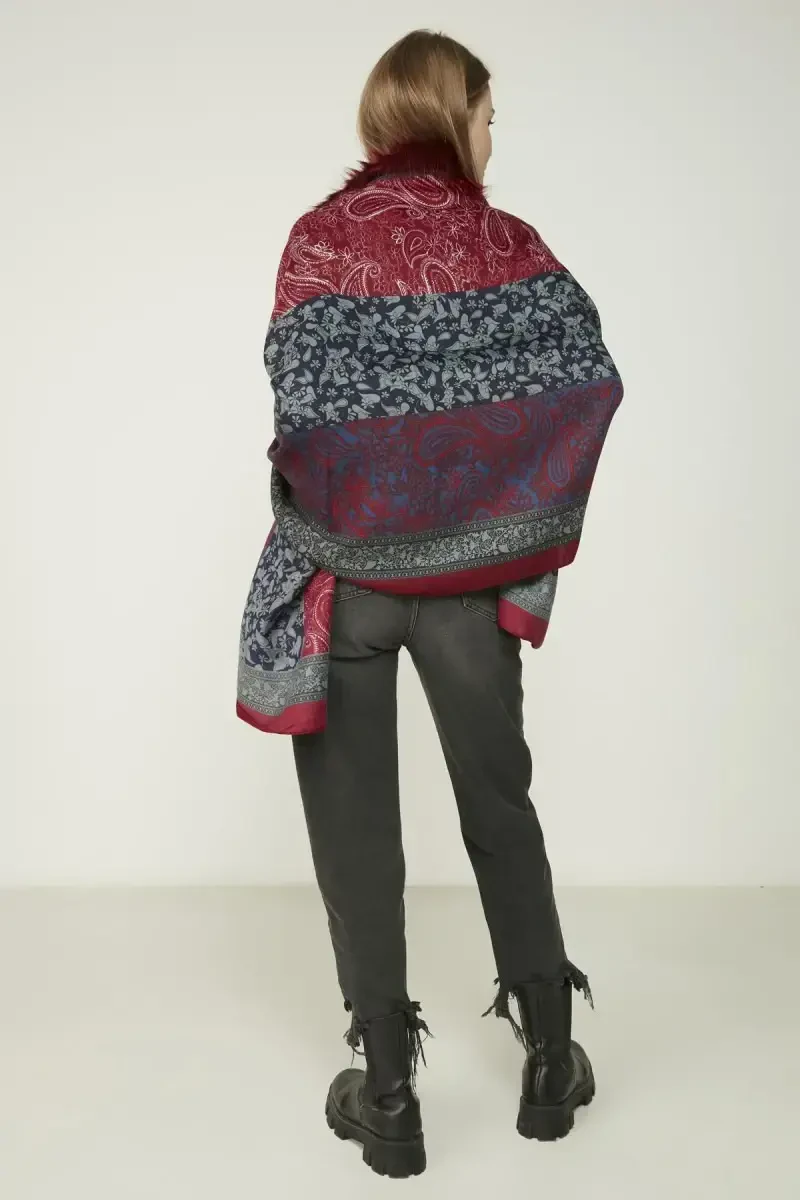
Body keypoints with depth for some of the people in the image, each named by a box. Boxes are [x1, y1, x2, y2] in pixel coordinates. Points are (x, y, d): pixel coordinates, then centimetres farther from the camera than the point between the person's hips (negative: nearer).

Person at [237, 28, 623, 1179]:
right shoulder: (507, 238, -1)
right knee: (501, 804, 18)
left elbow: (302, 403, -16)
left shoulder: (322, 236, -5)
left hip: (346, 568, -1)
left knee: (356, 828, 9)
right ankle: (550, 1060, 27)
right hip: (475, 569, 2)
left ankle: (388, 1095, 18)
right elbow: (586, 380, -11)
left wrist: (326, 509, 0)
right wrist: (516, 511, 1)